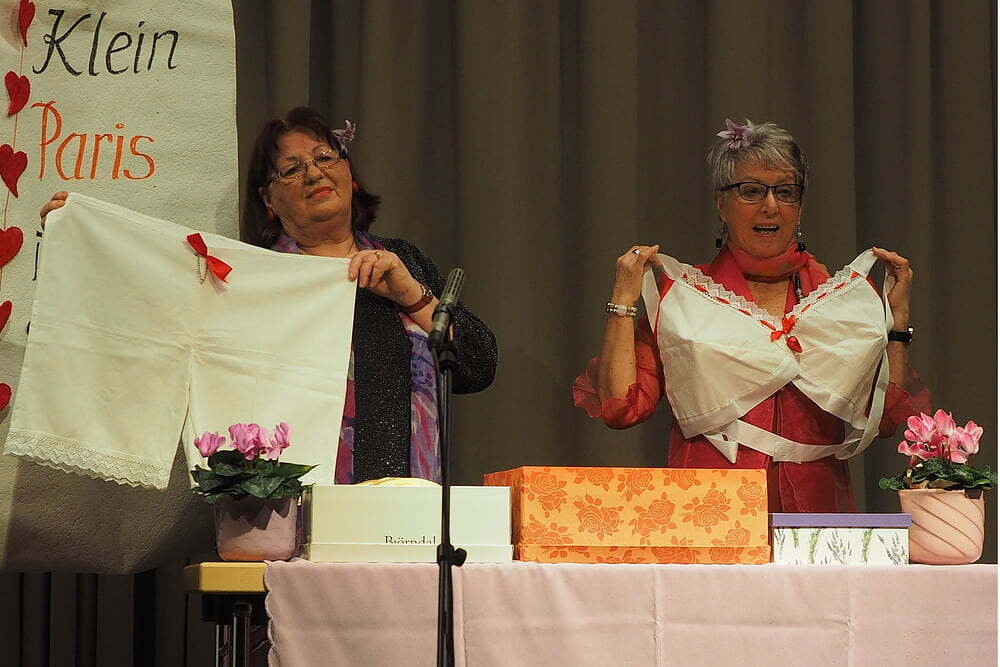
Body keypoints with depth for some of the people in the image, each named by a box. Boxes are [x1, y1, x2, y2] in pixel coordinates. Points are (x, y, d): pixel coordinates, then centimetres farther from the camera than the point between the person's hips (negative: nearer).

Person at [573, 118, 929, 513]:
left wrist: (898, 316, 10)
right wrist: (623, 302, 0)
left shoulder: (845, 294, 14)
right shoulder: (680, 295, 8)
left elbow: (884, 420, 11)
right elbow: (621, 408, 0)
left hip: (816, 509, 2)